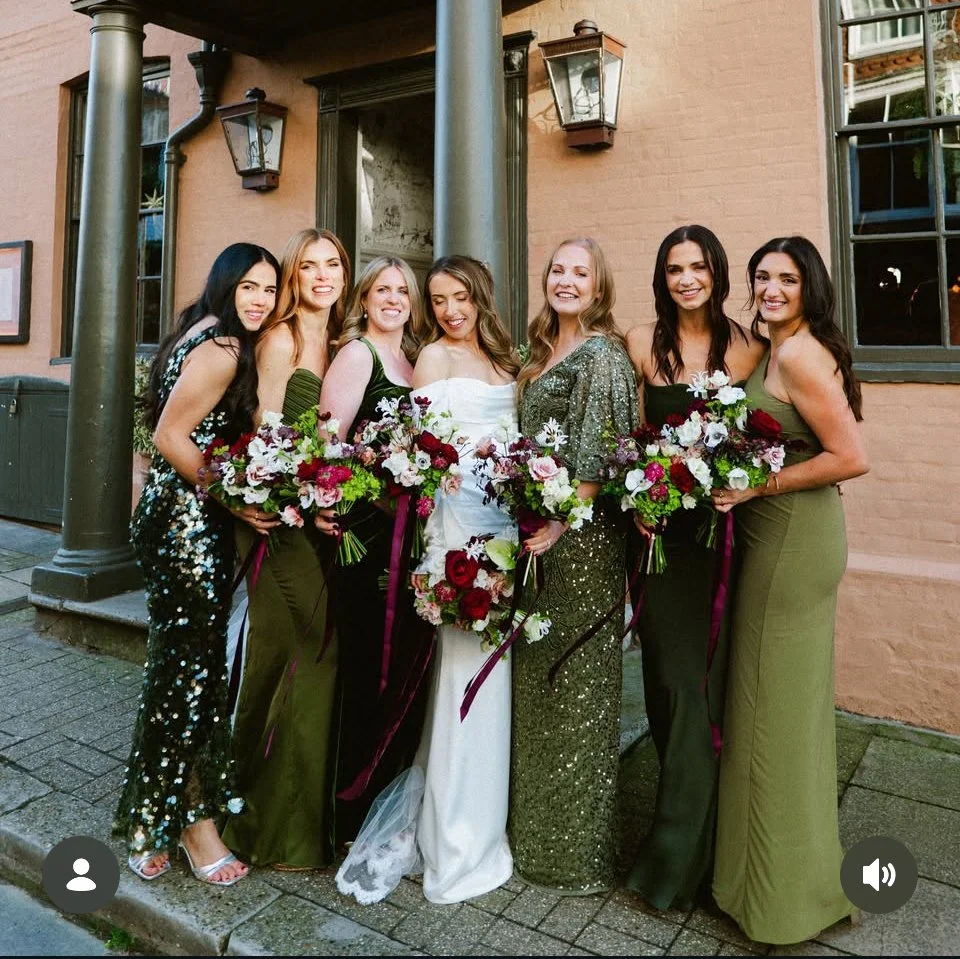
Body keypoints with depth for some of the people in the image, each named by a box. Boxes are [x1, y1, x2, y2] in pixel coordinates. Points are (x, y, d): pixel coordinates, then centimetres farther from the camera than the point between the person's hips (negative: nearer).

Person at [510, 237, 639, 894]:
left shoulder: (603, 352, -9)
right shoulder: (544, 351, 16)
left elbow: (597, 451, -16)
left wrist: (563, 520, -17)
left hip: (582, 534, -8)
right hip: (537, 530, 9)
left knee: (577, 679, 2)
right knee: (537, 675, 16)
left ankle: (578, 850, 20)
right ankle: (537, 828, 35)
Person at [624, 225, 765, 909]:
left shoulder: (748, 346, 3)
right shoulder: (642, 343, 3)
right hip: (662, 529, 0)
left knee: (706, 680, 2)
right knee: (673, 677, 6)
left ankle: (678, 857, 17)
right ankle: (694, 824, 31)